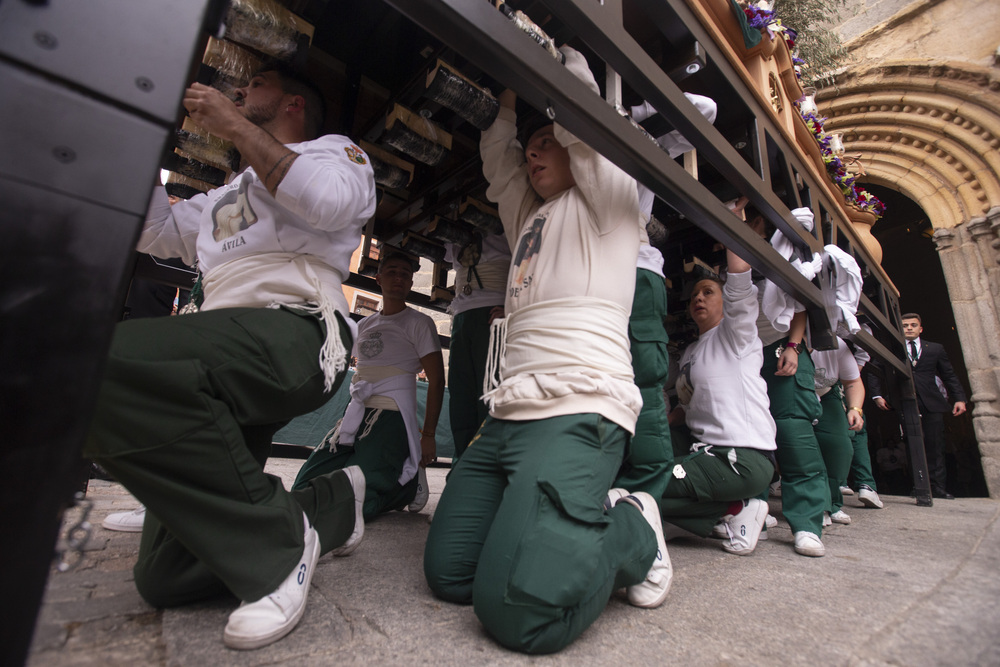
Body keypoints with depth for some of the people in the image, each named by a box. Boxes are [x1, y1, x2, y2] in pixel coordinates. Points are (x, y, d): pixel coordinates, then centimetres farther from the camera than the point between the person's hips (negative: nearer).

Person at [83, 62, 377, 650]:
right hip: (226, 365, 8)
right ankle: (333, 504, 17)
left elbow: (333, 202, -7)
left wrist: (235, 127, 1)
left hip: (294, 332, -7)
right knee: (167, 578, 2)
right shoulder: (229, 194, 40)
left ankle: (275, 548, -21)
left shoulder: (334, 149, 17)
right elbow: (155, 231, 36)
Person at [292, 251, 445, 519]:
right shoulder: (364, 325, 20)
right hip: (356, 415, 7)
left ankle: (408, 482, 6)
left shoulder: (419, 323, 2)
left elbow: (436, 381, -4)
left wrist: (428, 435, -9)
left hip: (392, 416, -6)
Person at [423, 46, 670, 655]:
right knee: (448, 575, 2)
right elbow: (497, 152, 29)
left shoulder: (605, 199, 10)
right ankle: (576, 526, 17)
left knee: (518, 609, -19)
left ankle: (632, 533, 6)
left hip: (578, 413, -7)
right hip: (508, 417, 8)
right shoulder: (528, 217, 29)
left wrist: (564, 53, 23)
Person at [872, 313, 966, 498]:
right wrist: (877, 395, -5)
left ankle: (938, 487, 7)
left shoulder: (935, 349, 17)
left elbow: (949, 376, 16)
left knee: (935, 446, 1)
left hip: (932, 403, 2)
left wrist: (959, 398, 5)